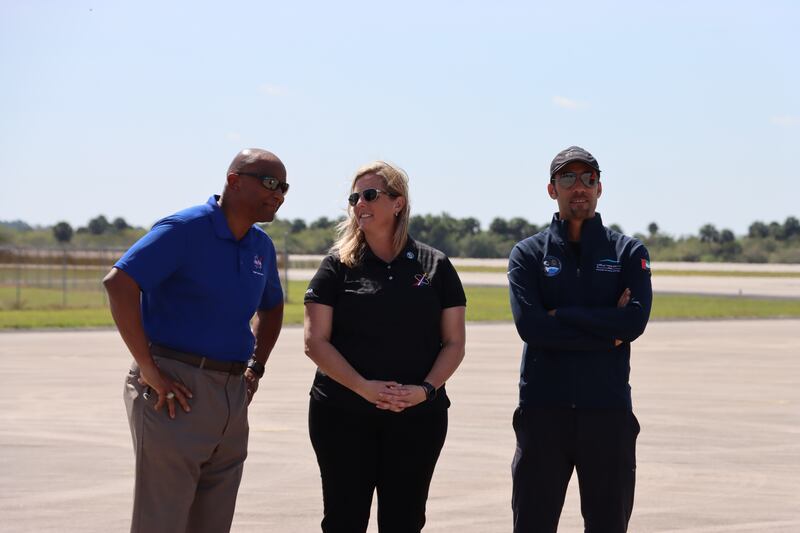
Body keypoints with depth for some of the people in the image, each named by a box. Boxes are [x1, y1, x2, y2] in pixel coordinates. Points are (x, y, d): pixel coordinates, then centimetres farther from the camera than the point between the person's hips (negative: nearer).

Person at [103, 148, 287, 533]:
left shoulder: (261, 247, 13)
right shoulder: (186, 229, -11)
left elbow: (271, 307, 33)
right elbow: (118, 283, -22)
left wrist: (255, 368, 18)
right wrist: (148, 369, -21)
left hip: (233, 395, 8)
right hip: (176, 390, -8)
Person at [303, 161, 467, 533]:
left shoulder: (435, 266, 6)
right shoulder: (338, 265, 3)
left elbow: (454, 343, 6)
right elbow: (315, 341, -3)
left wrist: (425, 389, -12)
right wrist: (363, 387, -16)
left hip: (418, 415, 1)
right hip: (343, 415, -1)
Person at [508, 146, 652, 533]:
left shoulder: (629, 252, 8)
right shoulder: (528, 253, 6)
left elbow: (635, 321, -9)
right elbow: (530, 325, -10)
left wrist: (561, 315, -9)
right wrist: (608, 333, -10)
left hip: (608, 409, 1)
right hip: (543, 409, -1)